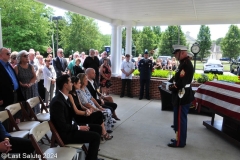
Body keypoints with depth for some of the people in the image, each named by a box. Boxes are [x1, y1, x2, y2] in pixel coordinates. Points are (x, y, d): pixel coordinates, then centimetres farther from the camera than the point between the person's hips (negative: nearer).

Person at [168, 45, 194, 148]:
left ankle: (180, 142, 14)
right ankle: (179, 138, 32)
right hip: (182, 96, 10)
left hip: (183, 97, -10)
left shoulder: (186, 64, -20)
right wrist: (170, 82, 5)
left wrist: (172, 88, -13)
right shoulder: (183, 63, 13)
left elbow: (181, 82, -26)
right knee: (179, 119, 18)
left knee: (180, 119, 1)